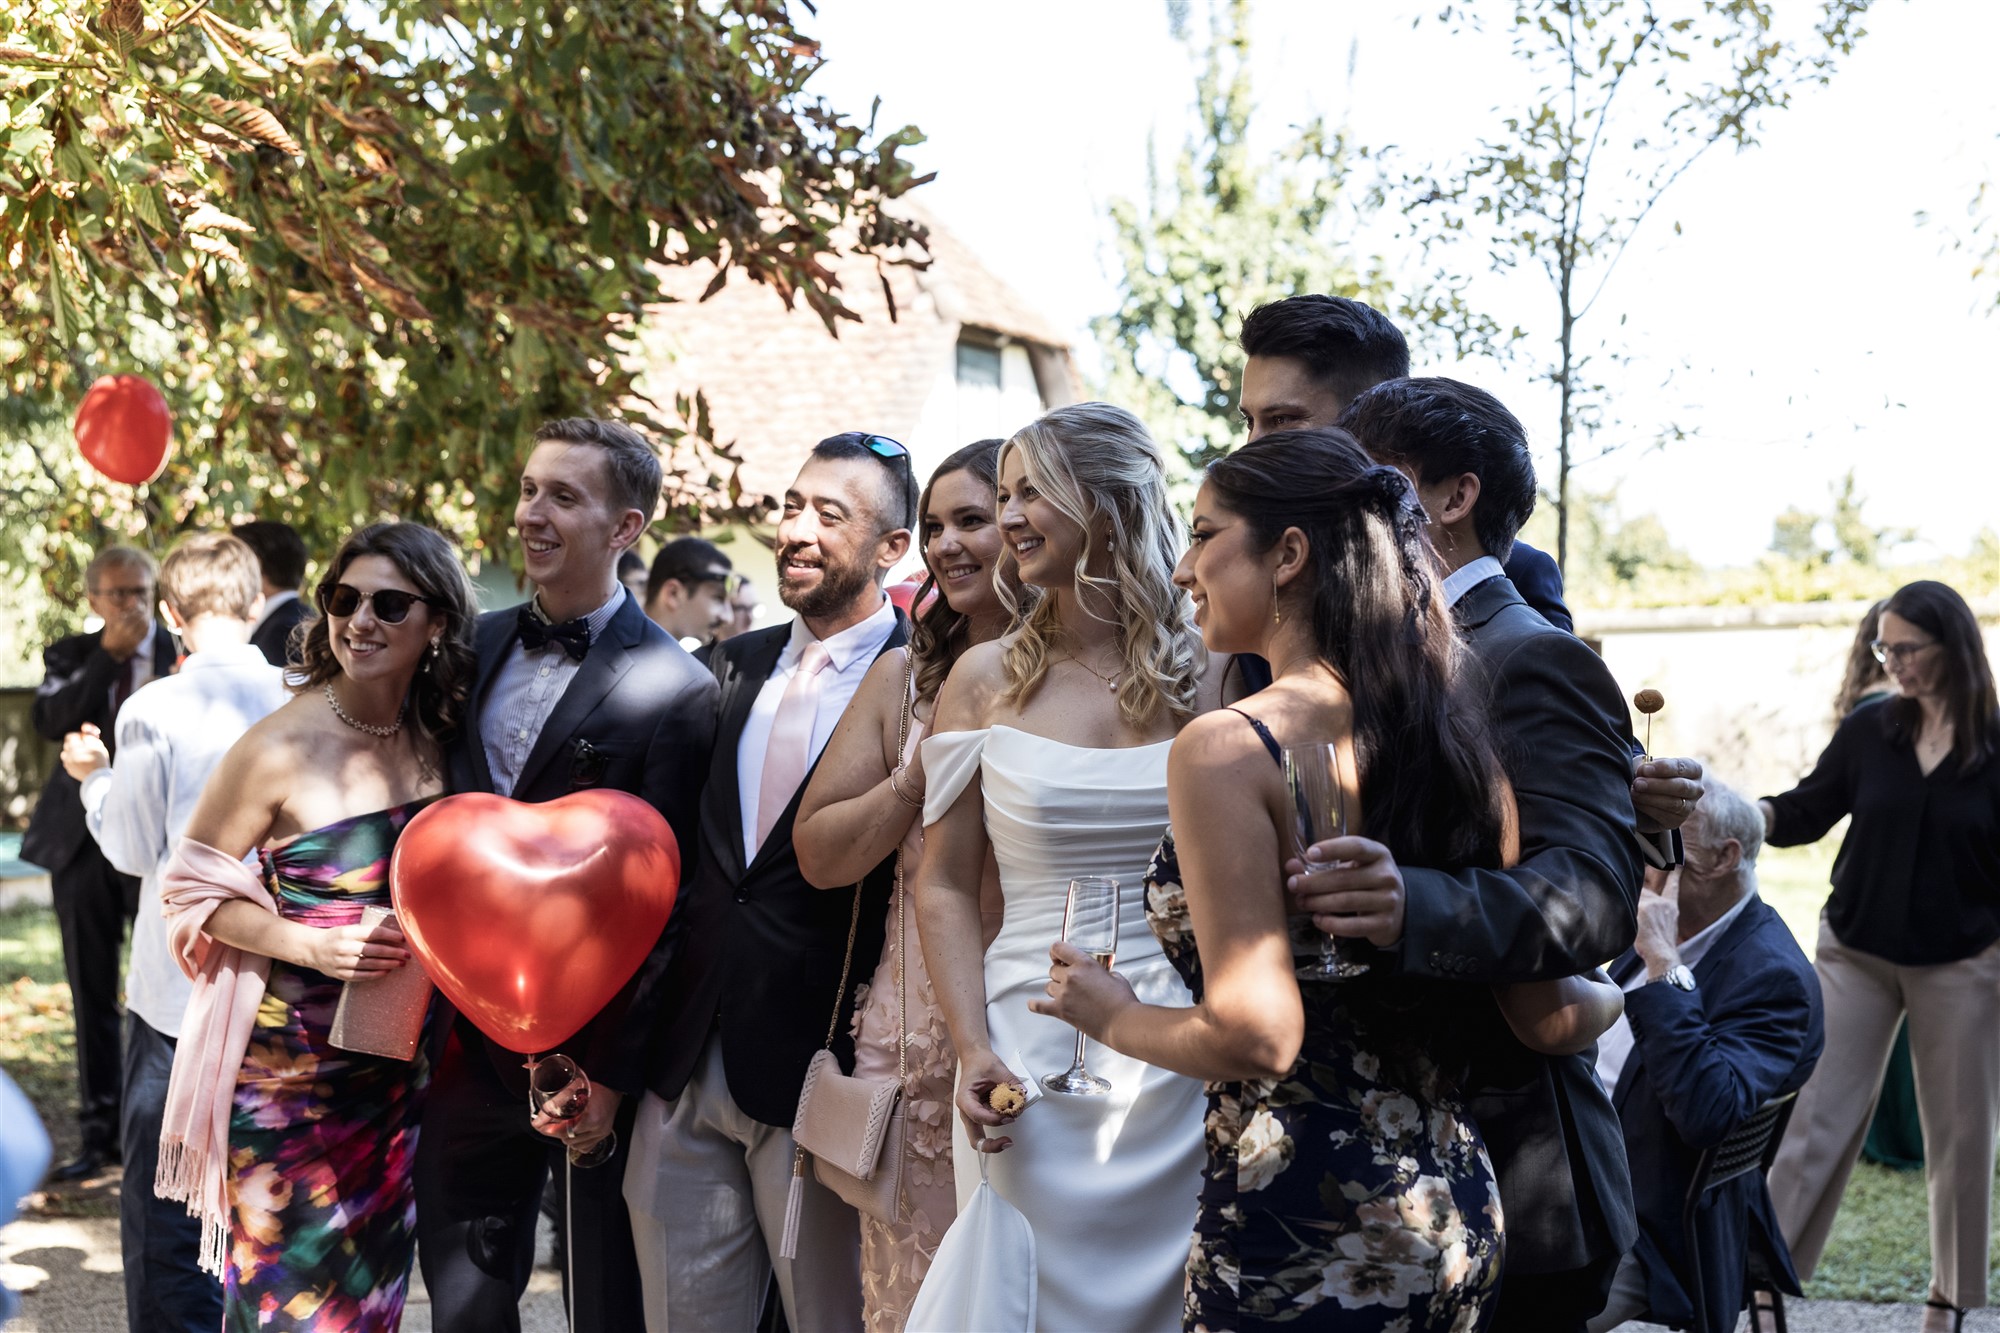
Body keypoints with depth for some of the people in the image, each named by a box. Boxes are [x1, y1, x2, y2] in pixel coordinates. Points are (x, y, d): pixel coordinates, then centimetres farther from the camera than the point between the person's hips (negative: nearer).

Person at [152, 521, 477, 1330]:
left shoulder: (436, 737, 1)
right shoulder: (281, 748, -16)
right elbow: (192, 889, -9)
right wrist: (314, 946, -21)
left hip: (400, 1062, 5)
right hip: (289, 1064, -5)